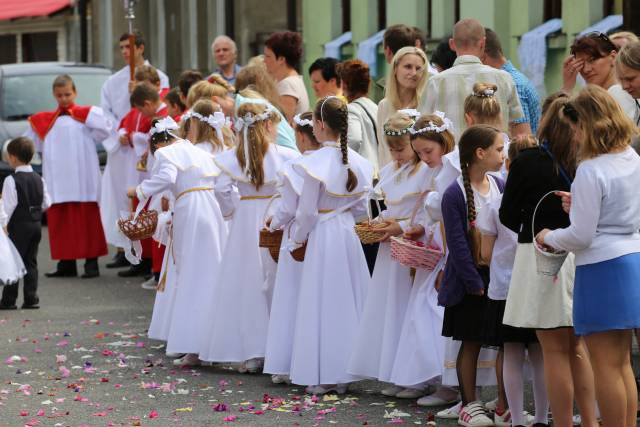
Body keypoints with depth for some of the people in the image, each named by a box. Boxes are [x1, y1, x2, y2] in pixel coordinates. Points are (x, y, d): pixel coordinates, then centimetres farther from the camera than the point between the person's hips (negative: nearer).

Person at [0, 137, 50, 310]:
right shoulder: (39, 179, 6)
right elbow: (46, 203, 8)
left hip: (18, 225, -6)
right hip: (36, 224, 6)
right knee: (31, 262, 9)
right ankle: (31, 298, 5)